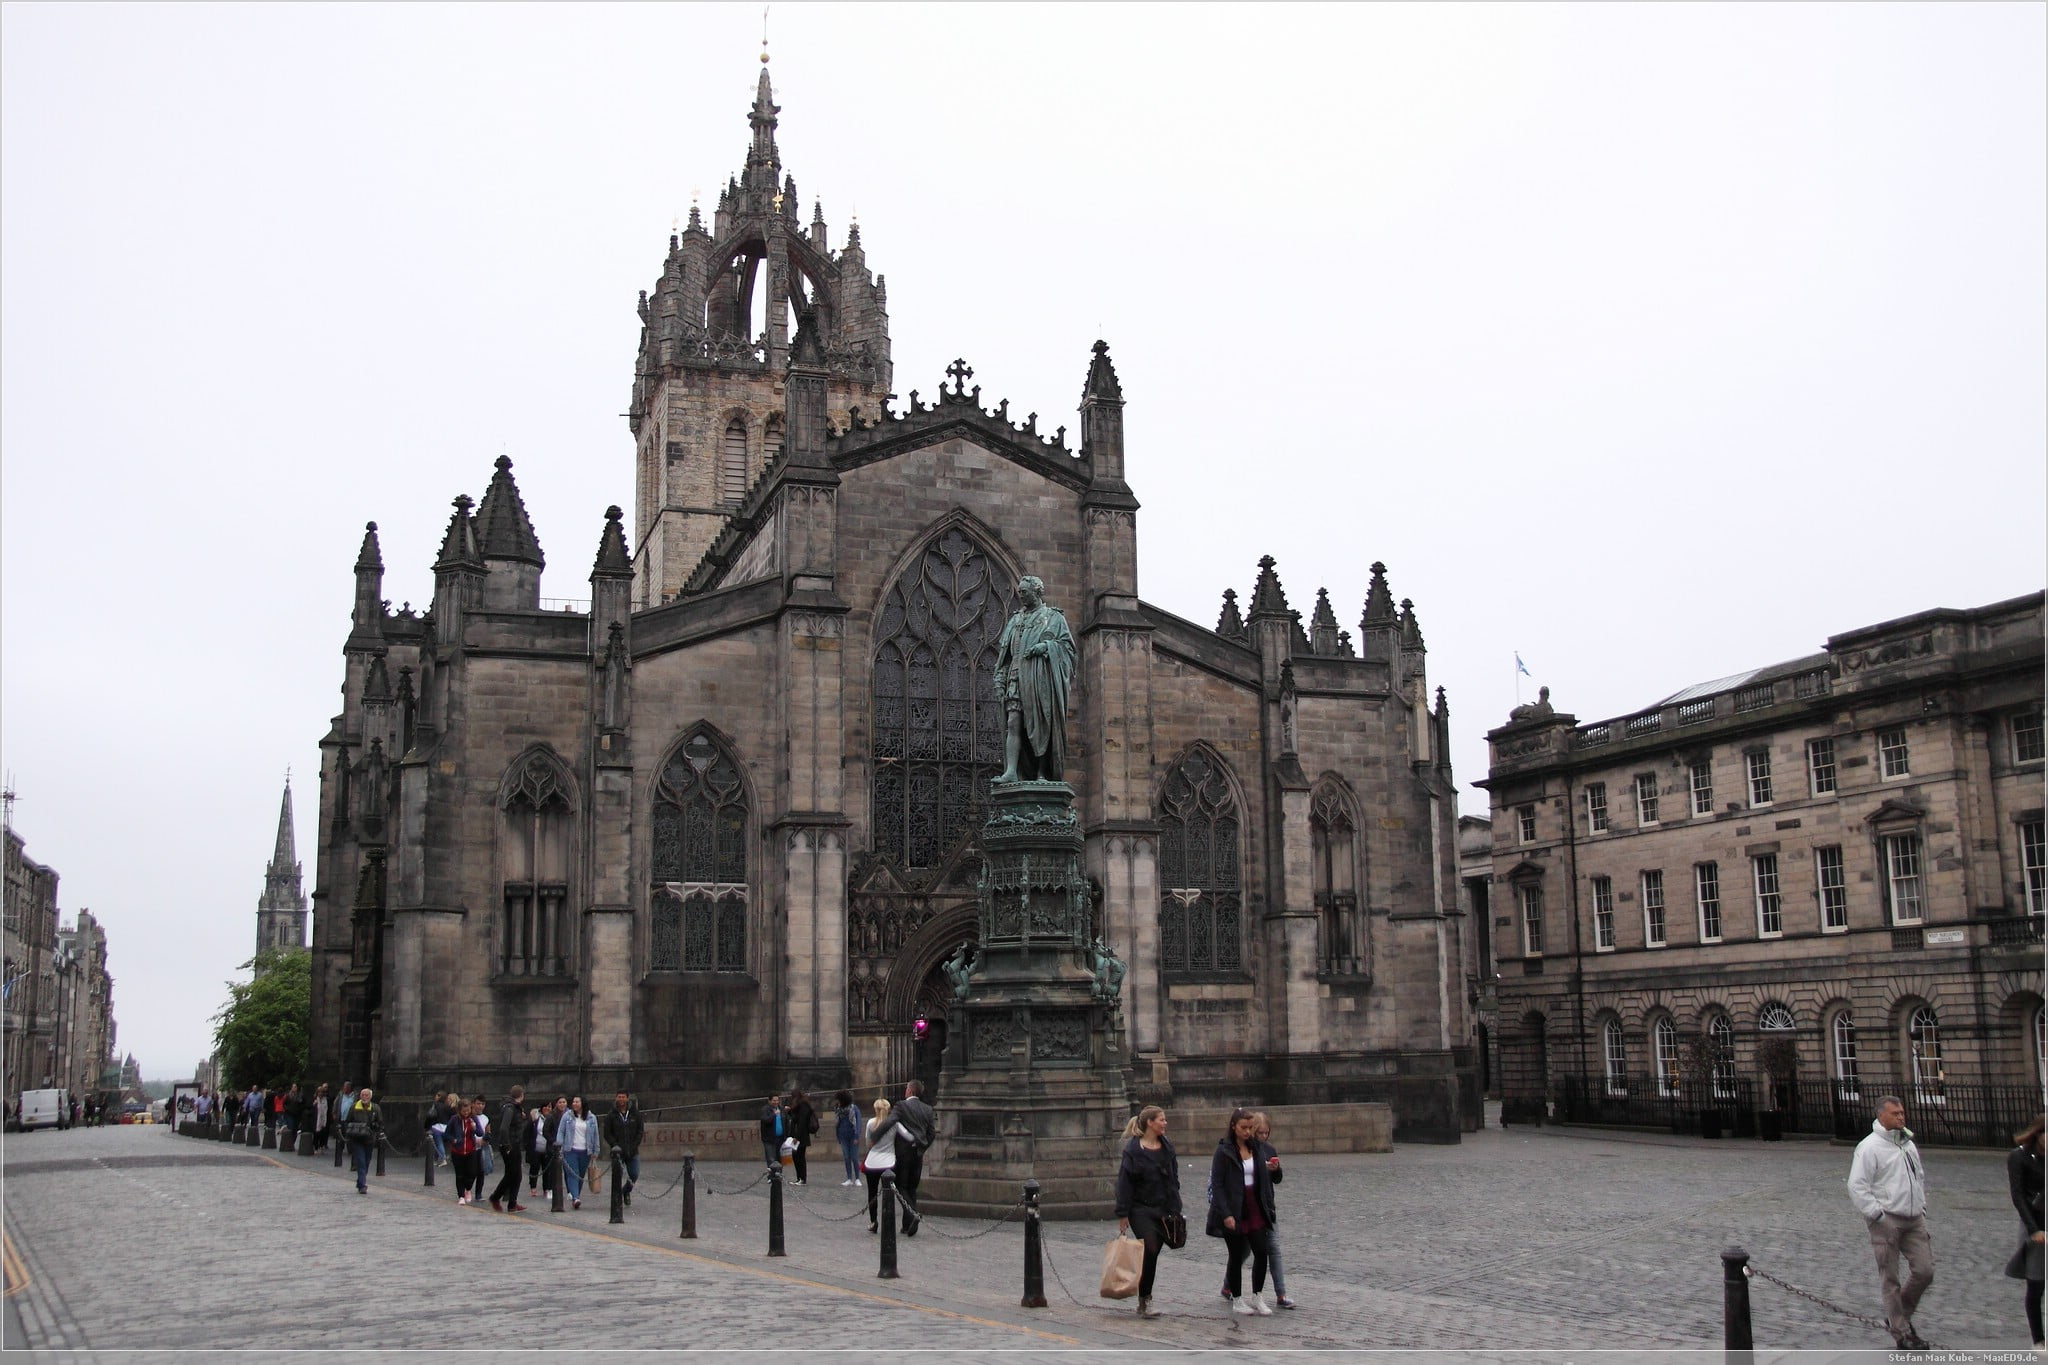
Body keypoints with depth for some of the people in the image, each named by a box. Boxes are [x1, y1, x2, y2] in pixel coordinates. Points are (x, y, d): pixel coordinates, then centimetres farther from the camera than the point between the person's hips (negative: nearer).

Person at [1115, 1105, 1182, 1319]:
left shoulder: (1167, 1148, 10)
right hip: (1141, 1210, -5)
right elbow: (1124, 1182, -9)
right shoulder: (1133, 1149, -9)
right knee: (1149, 1251, -12)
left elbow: (1173, 1180, 15)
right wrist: (1123, 1214, -12)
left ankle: (1144, 1299, 18)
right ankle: (1144, 1301, -2)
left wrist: (1175, 1210, 10)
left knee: (1153, 1253, 7)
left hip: (1163, 1210, 5)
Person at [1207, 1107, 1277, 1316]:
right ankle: (1237, 1300, 16)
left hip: (1255, 1210, 5)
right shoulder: (1224, 1151, -8)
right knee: (1237, 1256, 4)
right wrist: (1225, 1214, -19)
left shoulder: (1255, 1149, 9)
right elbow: (1216, 1185, -12)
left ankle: (1257, 1297, 11)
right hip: (1233, 1213, -5)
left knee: (1261, 1253, -2)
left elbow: (1264, 1180, 16)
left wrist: (1268, 1207, 9)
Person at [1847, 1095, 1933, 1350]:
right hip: (1887, 1222, -7)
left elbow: (1920, 1177, 28)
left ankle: (1899, 1316, 24)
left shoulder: (1908, 1145, 13)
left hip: (1914, 1221, 7)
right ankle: (1902, 1334, 9)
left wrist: (1922, 1207, 17)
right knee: (1891, 1280, 1)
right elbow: (1857, 1187, -15)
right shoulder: (1870, 1147, -11)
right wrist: (1877, 1214, -17)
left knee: (1924, 1271, 2)